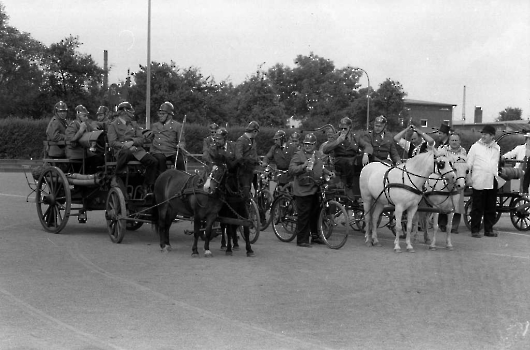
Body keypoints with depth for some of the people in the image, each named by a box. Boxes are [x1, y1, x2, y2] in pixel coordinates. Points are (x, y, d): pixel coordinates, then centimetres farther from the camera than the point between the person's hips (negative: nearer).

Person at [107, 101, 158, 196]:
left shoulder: (134, 124, 25)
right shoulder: (113, 125, 10)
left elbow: (141, 139, 13)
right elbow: (112, 142, -3)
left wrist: (132, 142, -9)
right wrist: (125, 145, -18)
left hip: (136, 150, 5)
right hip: (122, 150, -5)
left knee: (153, 161, -19)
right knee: (125, 153, -42)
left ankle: (147, 187, -8)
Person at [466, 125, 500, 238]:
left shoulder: (497, 148, 11)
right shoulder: (475, 147, 1)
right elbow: (469, 163, 0)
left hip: (492, 182, 4)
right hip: (479, 182, -4)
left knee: (490, 208, 8)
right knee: (477, 208, -1)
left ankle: (489, 230, 16)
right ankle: (475, 230, 4)